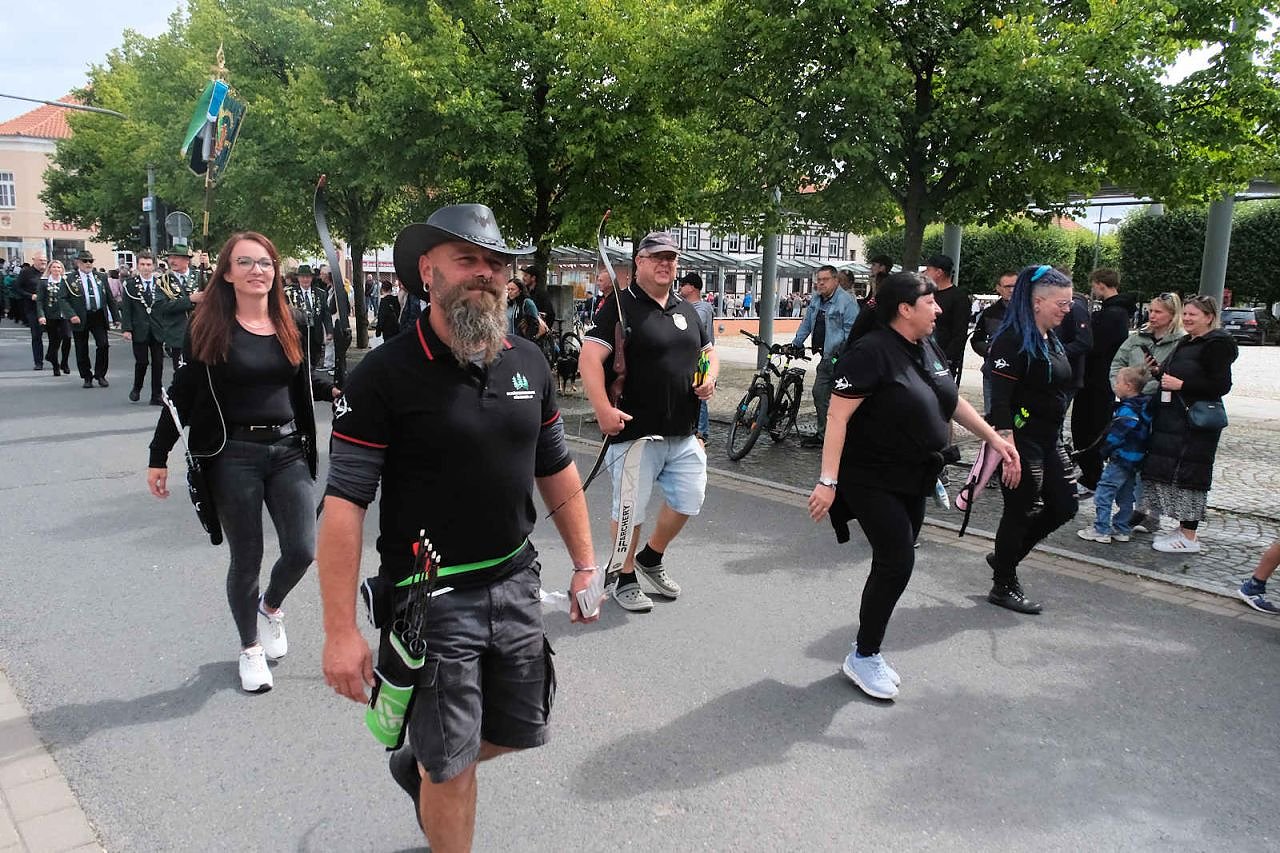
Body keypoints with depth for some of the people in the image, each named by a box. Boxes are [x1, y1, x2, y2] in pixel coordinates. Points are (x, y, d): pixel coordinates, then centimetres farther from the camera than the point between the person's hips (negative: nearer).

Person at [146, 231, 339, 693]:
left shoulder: (288, 326, 6)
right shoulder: (209, 326, -5)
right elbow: (183, 393, -3)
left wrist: (334, 391, 2)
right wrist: (159, 456, -4)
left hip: (288, 450, 3)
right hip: (233, 456, -3)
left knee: (302, 550, -3)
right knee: (246, 558, 6)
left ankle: (271, 606, 33)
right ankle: (250, 647, 30)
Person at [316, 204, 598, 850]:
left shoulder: (528, 362, 2)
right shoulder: (384, 374, -15)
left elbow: (557, 472, 11)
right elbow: (344, 503, -16)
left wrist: (584, 563, 10)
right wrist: (340, 632, -18)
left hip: (515, 581, 6)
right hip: (429, 596, -5)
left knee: (519, 730, 21)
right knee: (452, 767, 7)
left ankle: (417, 764, 49)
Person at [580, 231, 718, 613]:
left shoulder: (686, 310, 15)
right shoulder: (621, 305, -8)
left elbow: (708, 351, 27)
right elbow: (589, 357, -17)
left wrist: (710, 376, 4)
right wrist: (603, 408, -28)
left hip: (683, 433, 7)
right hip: (636, 431, -7)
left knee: (688, 500, 14)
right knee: (630, 509, 2)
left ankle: (651, 559, 36)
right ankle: (626, 580, 22)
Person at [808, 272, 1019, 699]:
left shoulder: (928, 349, 6)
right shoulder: (871, 352, -19)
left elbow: (953, 400, 20)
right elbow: (837, 417, -22)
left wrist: (994, 438, 17)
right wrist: (828, 481, -26)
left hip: (913, 480, 8)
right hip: (871, 480, -8)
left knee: (894, 562, 10)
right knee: (897, 561, -11)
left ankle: (867, 652, 25)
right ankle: (863, 657, 7)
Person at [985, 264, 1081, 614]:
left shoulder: (1051, 339, 13)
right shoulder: (1013, 340, -17)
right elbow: (1000, 400, -23)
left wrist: (1056, 438, 22)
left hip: (1049, 440, 10)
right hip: (1021, 440, -10)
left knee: (1063, 507, 13)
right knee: (1020, 511, 1)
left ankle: (1004, 557, 29)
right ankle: (1003, 587, 19)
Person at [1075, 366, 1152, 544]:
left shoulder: (1127, 411, -20)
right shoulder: (1144, 407, 8)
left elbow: (1114, 437, -20)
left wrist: (1104, 451, -4)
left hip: (1120, 459, -10)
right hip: (1135, 460, 10)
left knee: (1103, 494, -4)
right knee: (1125, 497, 16)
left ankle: (1101, 530, -2)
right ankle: (1122, 530, 24)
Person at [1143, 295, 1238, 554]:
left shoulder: (1217, 344, -11)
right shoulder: (1187, 342, 17)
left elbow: (1222, 385, -18)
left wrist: (1181, 384, -20)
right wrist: (1161, 374, 9)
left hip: (1196, 423, -9)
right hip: (1173, 420, 9)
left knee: (1188, 476, -5)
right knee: (1169, 473, 11)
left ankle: (1189, 538, 3)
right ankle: (1183, 529, 21)